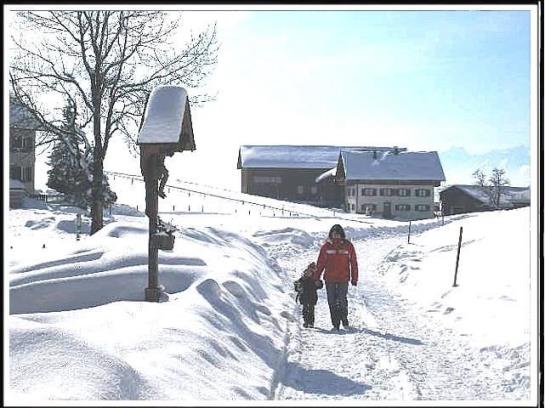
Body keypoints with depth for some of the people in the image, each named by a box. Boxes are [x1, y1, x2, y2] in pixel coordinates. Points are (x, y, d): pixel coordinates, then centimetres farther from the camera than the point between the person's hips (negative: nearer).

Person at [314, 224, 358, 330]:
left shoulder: (348, 246, 1)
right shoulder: (326, 246, 3)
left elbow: (353, 263, 5)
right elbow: (320, 263, 6)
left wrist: (354, 278, 3)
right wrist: (316, 278, 4)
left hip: (343, 279, -2)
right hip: (329, 279, 2)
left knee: (342, 301, -6)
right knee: (332, 302, 4)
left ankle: (344, 319, 18)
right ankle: (335, 324, 13)